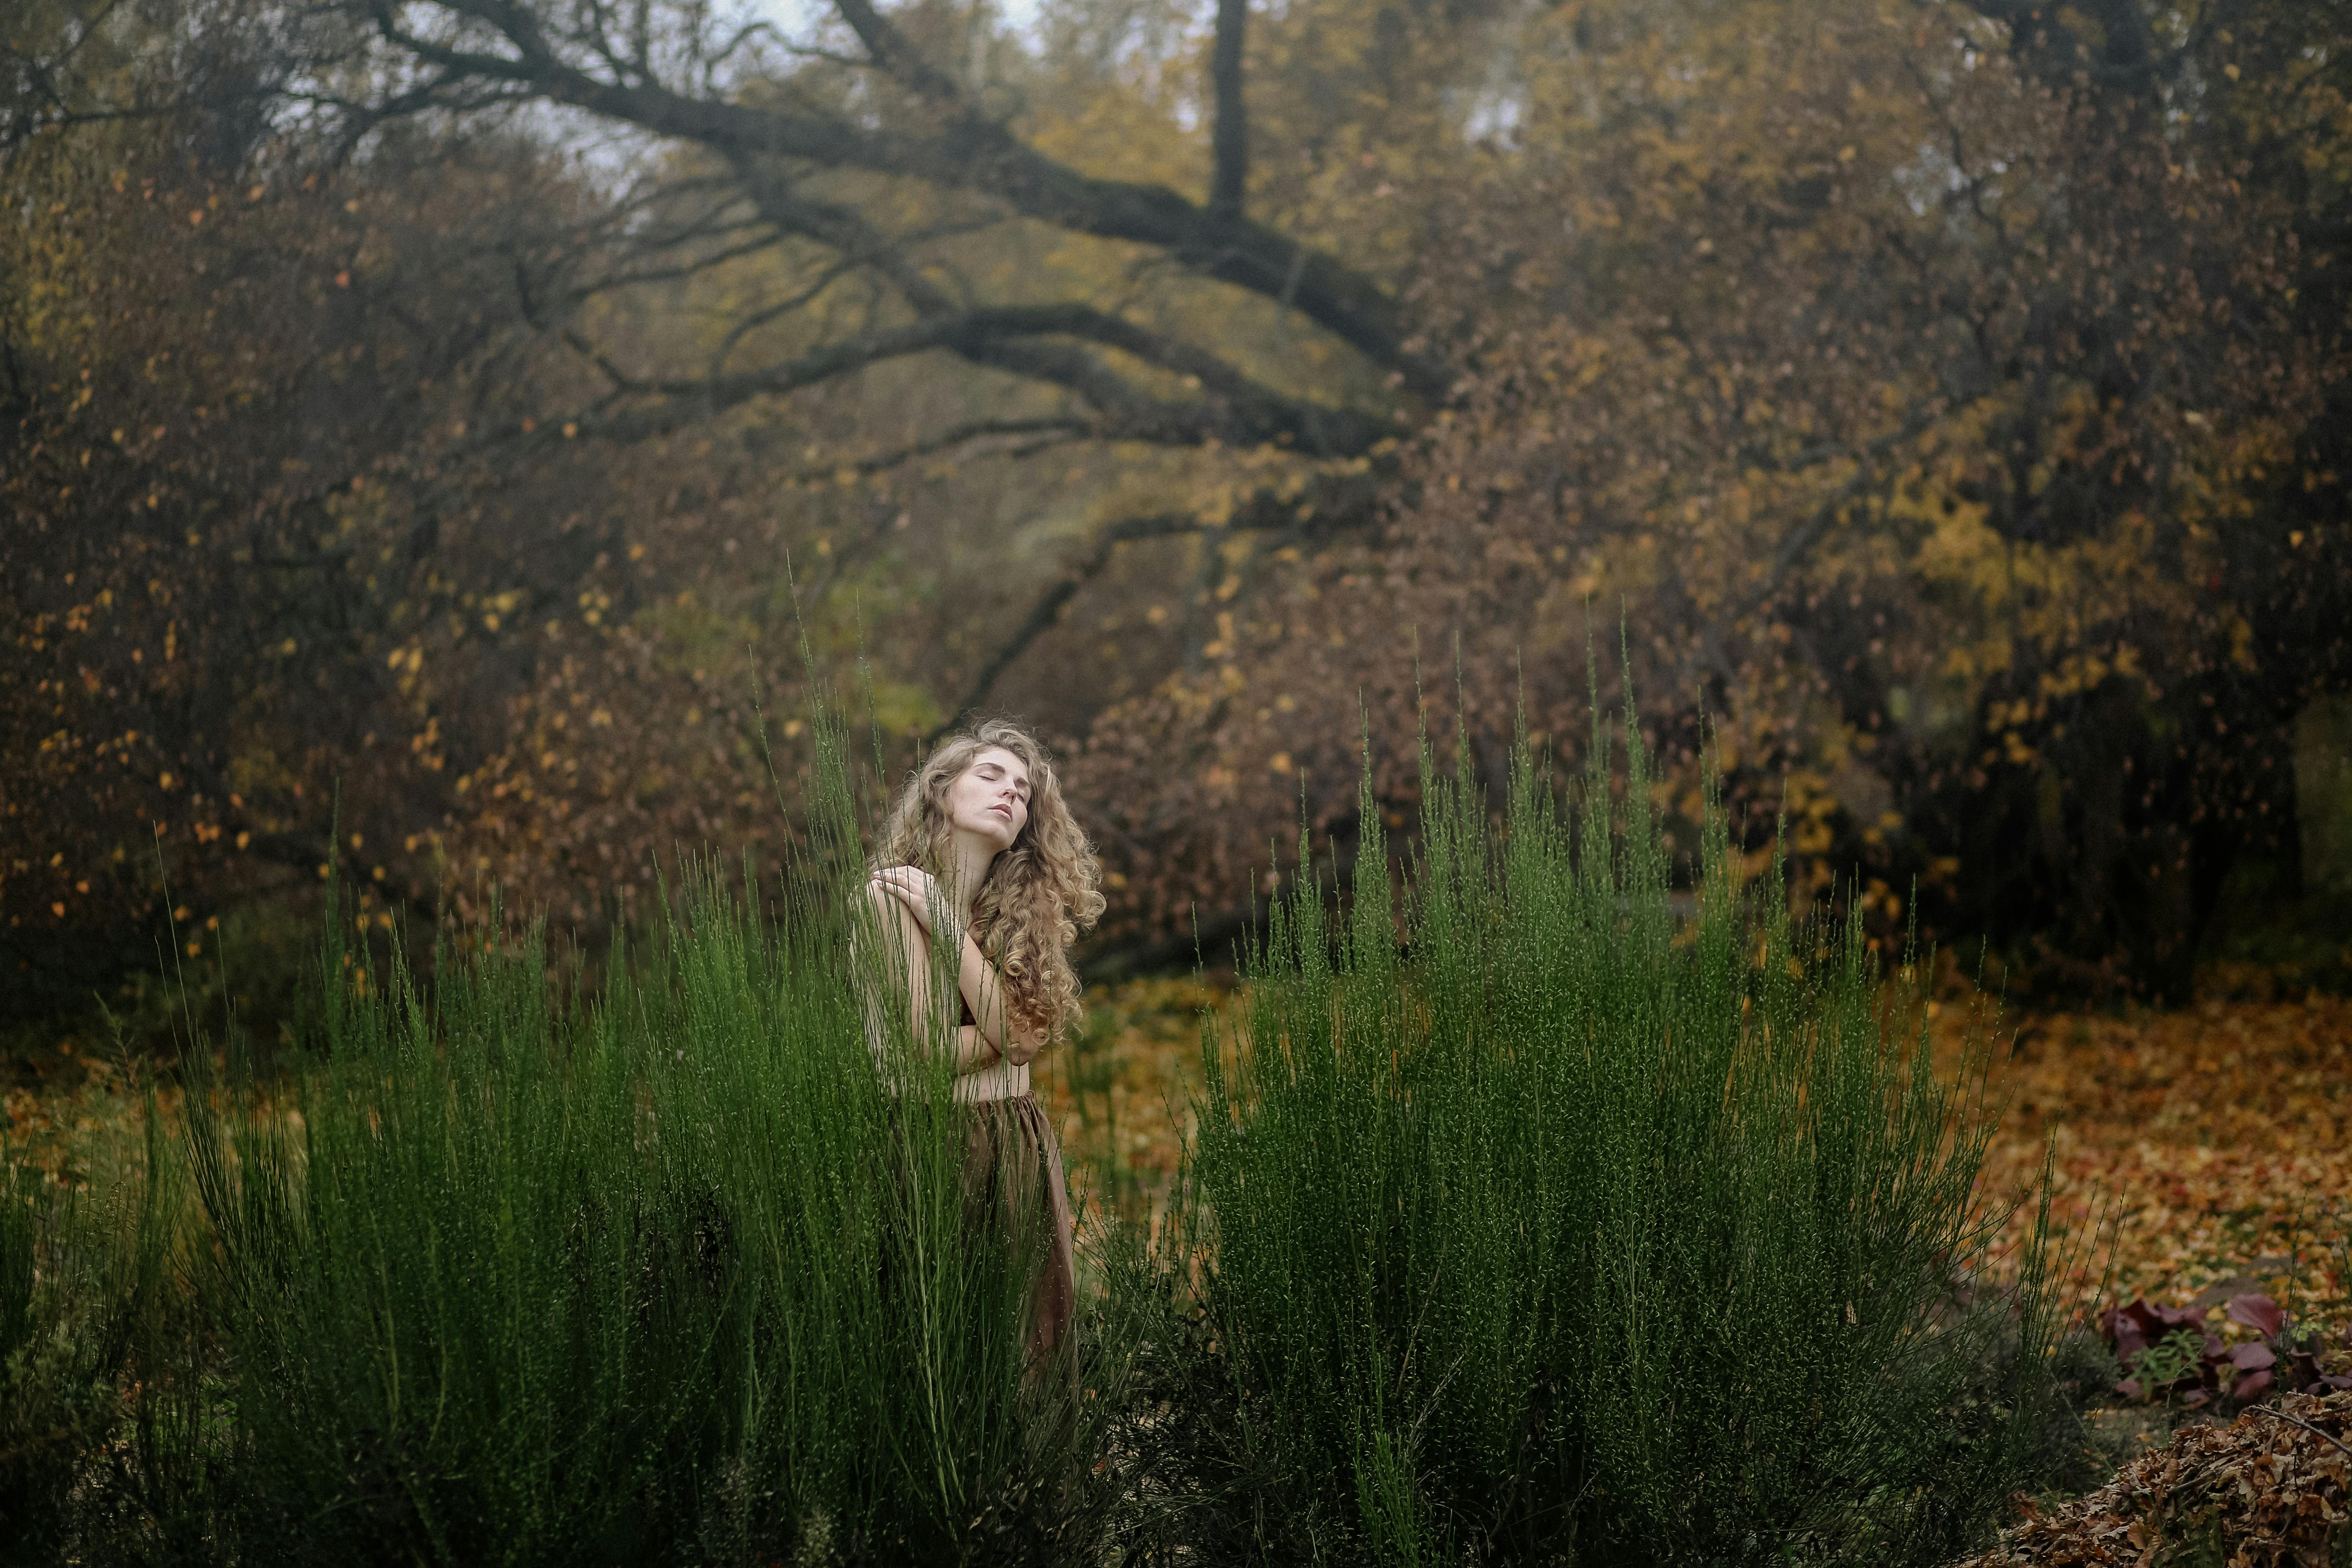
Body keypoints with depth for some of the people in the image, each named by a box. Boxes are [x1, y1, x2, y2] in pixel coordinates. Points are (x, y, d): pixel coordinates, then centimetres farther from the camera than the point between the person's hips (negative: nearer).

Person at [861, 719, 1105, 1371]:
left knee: (1032, 1334, 7)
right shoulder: (891, 896, -8)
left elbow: (1020, 1035, -10)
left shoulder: (1025, 908, 7)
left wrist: (948, 924, -12)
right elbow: (919, 1055, -16)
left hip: (1017, 1146, 5)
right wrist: (1007, 1030, -3)